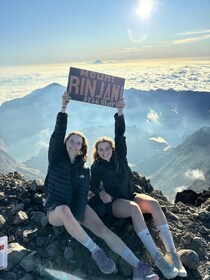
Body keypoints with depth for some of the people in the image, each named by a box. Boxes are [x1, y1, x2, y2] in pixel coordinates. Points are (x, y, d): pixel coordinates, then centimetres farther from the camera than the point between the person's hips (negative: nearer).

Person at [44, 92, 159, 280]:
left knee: (102, 229, -22)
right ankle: (96, 252, -34)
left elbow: (82, 194, -6)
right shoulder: (56, 156, 2)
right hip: (56, 210, -2)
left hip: (77, 206, 2)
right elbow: (58, 134, -14)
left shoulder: (83, 169, 5)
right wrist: (63, 108, -24)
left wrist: (77, 220, -20)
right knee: (65, 210, -40)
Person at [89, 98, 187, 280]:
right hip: (114, 202, -3)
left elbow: (120, 135, -5)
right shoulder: (96, 166, 5)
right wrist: (101, 192, -14)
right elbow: (93, 185, 10)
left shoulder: (119, 156, 6)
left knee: (153, 203, -30)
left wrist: (120, 113, -17)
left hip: (130, 195, 3)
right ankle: (157, 258, -41)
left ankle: (172, 254, -33)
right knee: (135, 209, -36)